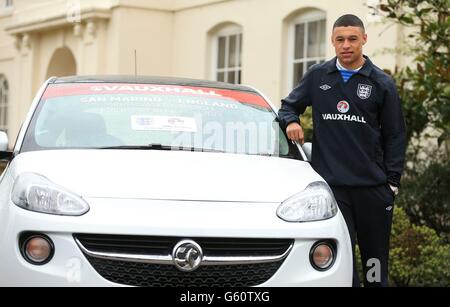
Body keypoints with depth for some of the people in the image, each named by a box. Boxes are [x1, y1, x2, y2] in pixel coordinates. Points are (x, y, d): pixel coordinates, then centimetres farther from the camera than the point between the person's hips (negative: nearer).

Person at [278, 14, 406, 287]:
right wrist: (290, 121, -3)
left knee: (376, 257, 9)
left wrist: (392, 180, -1)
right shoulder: (317, 76, 8)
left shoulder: (382, 83, 5)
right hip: (330, 183, 0)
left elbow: (395, 136, 6)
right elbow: (289, 106, 21)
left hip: (373, 185, 0)